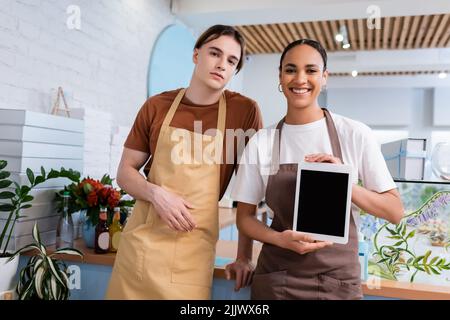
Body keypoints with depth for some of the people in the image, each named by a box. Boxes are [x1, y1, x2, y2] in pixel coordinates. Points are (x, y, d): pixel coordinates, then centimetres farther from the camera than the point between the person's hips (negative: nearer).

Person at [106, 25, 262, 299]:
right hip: (140, 242, 2)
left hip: (194, 250, -1)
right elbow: (125, 171, 7)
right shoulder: (156, 106, 2)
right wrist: (155, 193, -13)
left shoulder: (245, 111, -3)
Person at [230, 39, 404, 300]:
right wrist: (280, 239, -16)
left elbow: (395, 212, -4)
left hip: (339, 282, 0)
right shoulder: (261, 142, -4)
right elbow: (245, 216, 2)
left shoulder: (355, 135, -8)